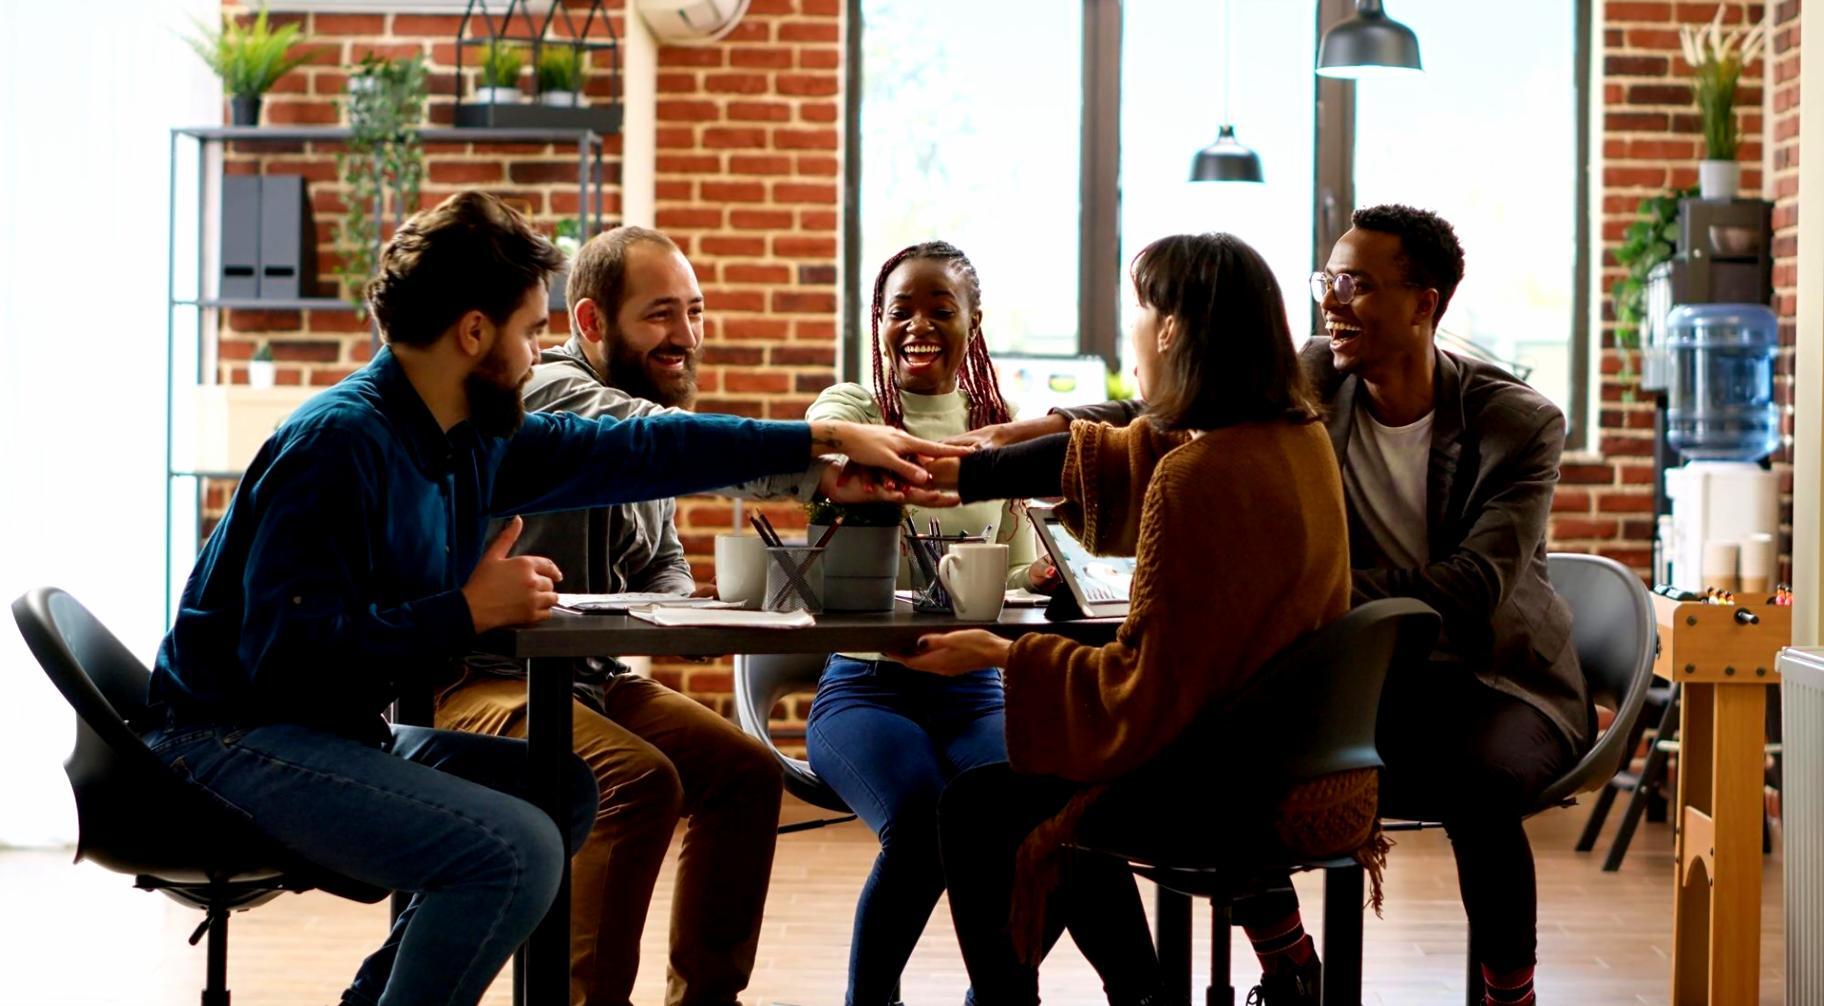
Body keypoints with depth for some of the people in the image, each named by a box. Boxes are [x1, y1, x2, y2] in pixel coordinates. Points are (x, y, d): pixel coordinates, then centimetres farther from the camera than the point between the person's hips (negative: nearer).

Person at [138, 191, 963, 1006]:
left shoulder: (475, 436, 6)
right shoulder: (340, 444, -22)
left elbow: (634, 449, 13)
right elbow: (286, 649, -28)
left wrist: (828, 439, 15)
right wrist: (469, 611, -23)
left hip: (339, 730, 10)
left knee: (566, 793, 20)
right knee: (518, 850, -24)